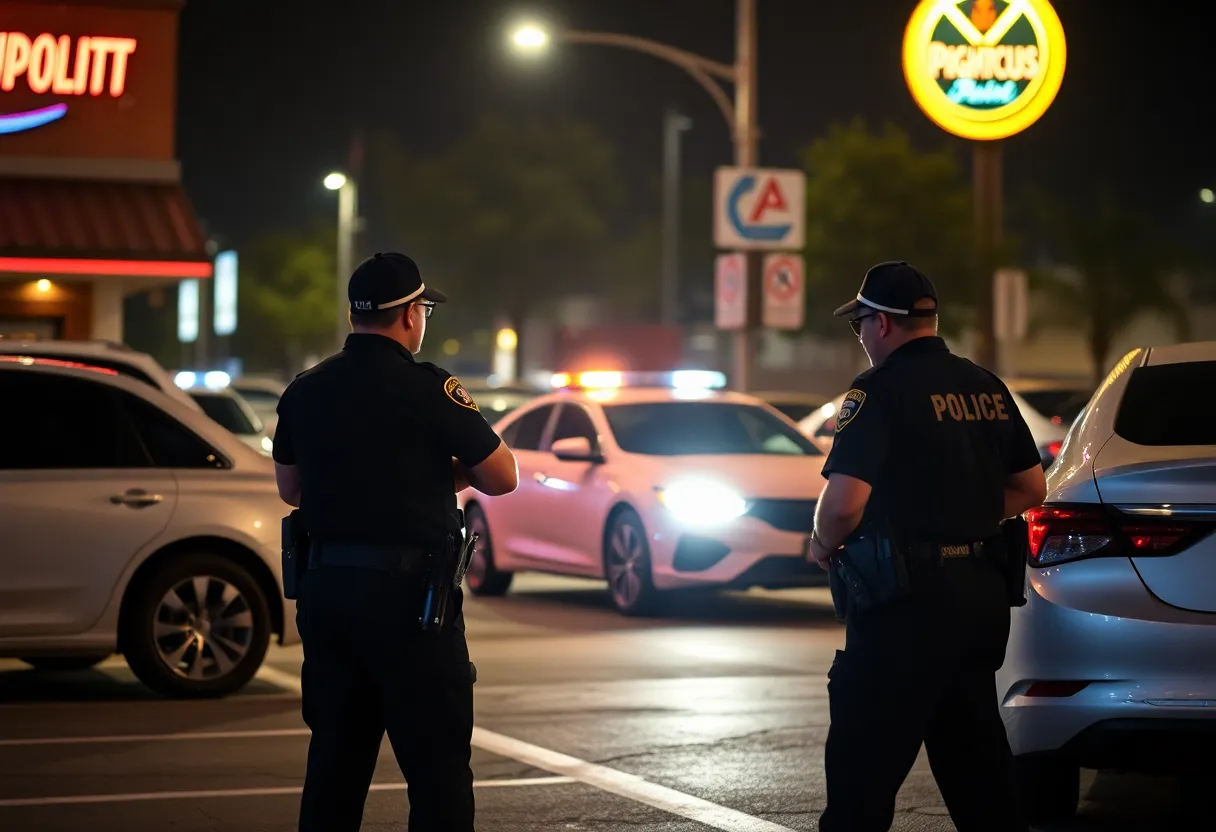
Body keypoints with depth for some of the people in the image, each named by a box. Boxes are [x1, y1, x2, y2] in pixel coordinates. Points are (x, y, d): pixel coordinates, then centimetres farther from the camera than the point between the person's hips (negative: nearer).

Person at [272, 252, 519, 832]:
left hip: (324, 588, 6)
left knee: (335, 758, 14)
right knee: (436, 762, 0)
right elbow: (502, 478, -7)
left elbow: (290, 489, 19)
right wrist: (451, 469, 12)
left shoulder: (304, 392, 7)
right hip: (405, 589, -6)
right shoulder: (427, 390, -12)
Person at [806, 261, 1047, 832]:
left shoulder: (881, 390, -13)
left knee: (864, 764, -1)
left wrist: (824, 544, -2)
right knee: (976, 755, 16)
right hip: (982, 592, 8)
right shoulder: (987, 388, 11)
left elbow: (845, 500, -21)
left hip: (907, 598, -8)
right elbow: (1030, 488, 17)